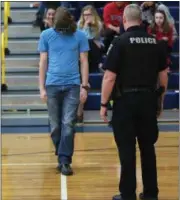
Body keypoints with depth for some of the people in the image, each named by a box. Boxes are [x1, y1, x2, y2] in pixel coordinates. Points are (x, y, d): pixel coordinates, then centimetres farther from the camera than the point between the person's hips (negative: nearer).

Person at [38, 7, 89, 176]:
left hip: (72, 86, -1)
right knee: (55, 126, 7)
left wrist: (84, 86, -1)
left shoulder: (80, 36, 1)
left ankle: (65, 161, -3)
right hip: (52, 85, 1)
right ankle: (61, 157, 20)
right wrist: (42, 88, 2)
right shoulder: (46, 35, 3)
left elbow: (84, 62, 5)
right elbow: (43, 62, 6)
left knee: (68, 125, -7)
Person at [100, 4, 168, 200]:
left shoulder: (120, 42, -9)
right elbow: (163, 75, 9)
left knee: (127, 150, 1)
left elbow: (109, 77, -12)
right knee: (148, 147, 12)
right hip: (148, 100, 4)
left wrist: (104, 104, -5)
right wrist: (160, 100, 19)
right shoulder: (155, 42, 5)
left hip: (126, 100, -4)